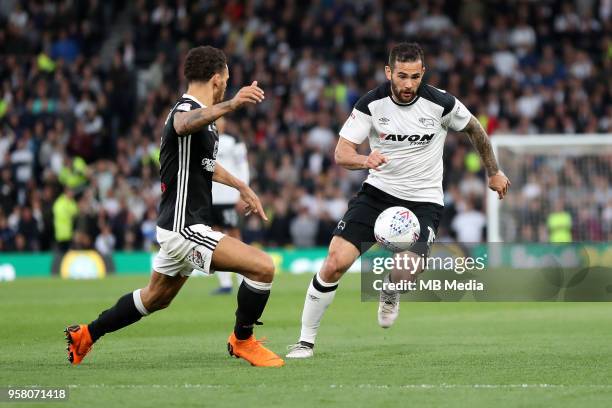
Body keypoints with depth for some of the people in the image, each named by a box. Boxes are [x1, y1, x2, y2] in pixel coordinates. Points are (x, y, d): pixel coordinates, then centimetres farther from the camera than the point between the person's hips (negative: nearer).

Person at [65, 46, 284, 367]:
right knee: (262, 266, -18)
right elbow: (184, 124, -49)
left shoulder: (201, 114, 12)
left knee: (156, 298, 28)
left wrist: (241, 187, 38)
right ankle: (242, 341, 1)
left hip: (182, 226, 11)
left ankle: (86, 335, 40)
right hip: (184, 228, -11)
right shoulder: (186, 110, -20)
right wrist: (231, 104, -65)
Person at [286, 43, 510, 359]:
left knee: (404, 274, -24)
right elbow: (341, 153, -10)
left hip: (423, 200, -1)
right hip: (378, 191, 1)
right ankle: (306, 341, 0)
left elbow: (474, 129, 9)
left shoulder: (441, 103, -11)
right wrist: (366, 160, -32)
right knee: (335, 262, -16)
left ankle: (390, 292, 18)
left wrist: (493, 172, 18)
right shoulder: (371, 104, -10)